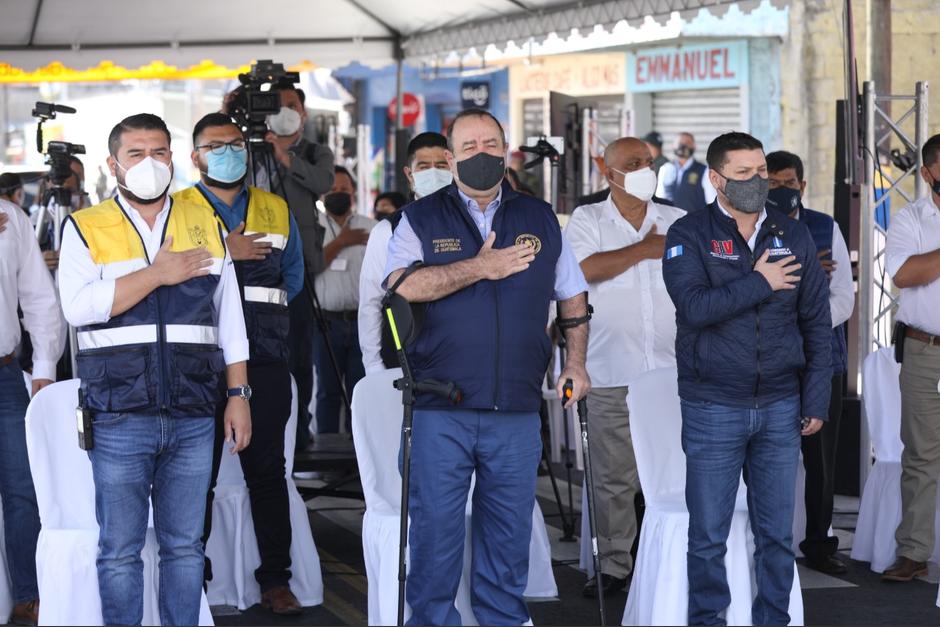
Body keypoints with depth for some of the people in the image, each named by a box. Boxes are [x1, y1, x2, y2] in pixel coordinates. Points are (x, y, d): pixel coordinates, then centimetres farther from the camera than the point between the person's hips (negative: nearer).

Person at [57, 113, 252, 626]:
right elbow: (78, 306, -13)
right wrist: (158, 273, -12)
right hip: (119, 416, -2)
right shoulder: (86, 228, 4)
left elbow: (229, 320, 14)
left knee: (185, 546, 7)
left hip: (193, 415, 3)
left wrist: (238, 396, 7)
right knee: (120, 550, 1)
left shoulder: (205, 224, 13)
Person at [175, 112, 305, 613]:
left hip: (264, 360, 2)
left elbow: (293, 279, 16)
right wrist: (224, 254, -15)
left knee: (267, 470, 4)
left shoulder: (277, 211, 16)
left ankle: (276, 578, 9)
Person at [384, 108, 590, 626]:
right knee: (435, 528, -1)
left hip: (517, 409, 3)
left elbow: (572, 297, 21)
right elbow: (401, 286, -13)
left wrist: (575, 361, 12)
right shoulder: (421, 220, 4)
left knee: (509, 531, 9)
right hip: (439, 410, -2)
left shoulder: (540, 220, 13)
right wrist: (477, 268, -16)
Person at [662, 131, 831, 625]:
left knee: (777, 534, 8)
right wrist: (760, 282, -13)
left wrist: (815, 401, 5)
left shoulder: (794, 236, 6)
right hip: (712, 411, -3)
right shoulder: (689, 235, -4)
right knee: (708, 536, 4)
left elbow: (817, 323, 8)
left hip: (780, 408, 3)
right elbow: (695, 307, -20)